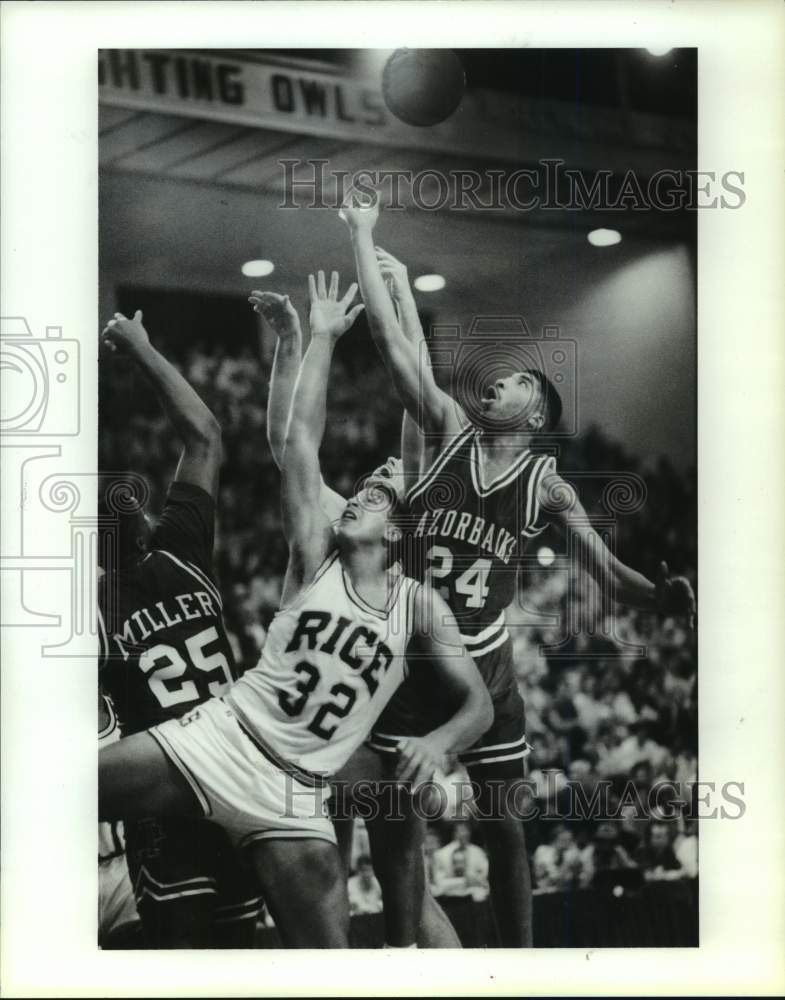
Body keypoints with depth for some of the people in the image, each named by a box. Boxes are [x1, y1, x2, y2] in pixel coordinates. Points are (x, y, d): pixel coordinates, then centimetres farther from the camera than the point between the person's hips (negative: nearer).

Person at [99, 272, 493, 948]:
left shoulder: (419, 605, 7)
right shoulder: (316, 558, 5)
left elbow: (479, 704, 6)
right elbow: (301, 437, -1)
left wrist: (440, 741, -16)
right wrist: (323, 337, -1)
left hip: (297, 795, 0)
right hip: (222, 736, 0)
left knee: (330, 954, -7)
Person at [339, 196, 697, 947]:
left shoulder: (546, 488, -2)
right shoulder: (447, 434, -2)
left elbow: (610, 574, -6)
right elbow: (393, 342, -7)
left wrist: (664, 598, -28)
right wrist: (363, 237, -8)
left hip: (484, 670, 0)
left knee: (502, 826, 8)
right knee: (399, 827, 8)